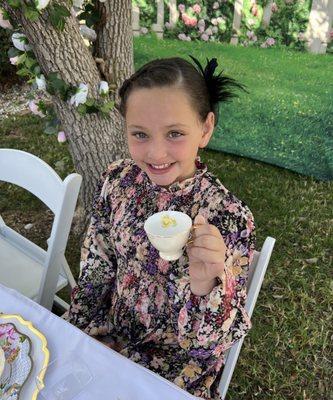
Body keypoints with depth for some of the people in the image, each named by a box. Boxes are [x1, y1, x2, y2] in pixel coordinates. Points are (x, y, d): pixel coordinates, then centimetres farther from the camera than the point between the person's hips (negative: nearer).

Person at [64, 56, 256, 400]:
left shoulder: (228, 216, -27)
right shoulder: (117, 179, -15)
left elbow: (209, 342, -21)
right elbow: (95, 271, -1)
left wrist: (204, 284, -40)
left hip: (174, 361, -3)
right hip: (109, 330, 4)